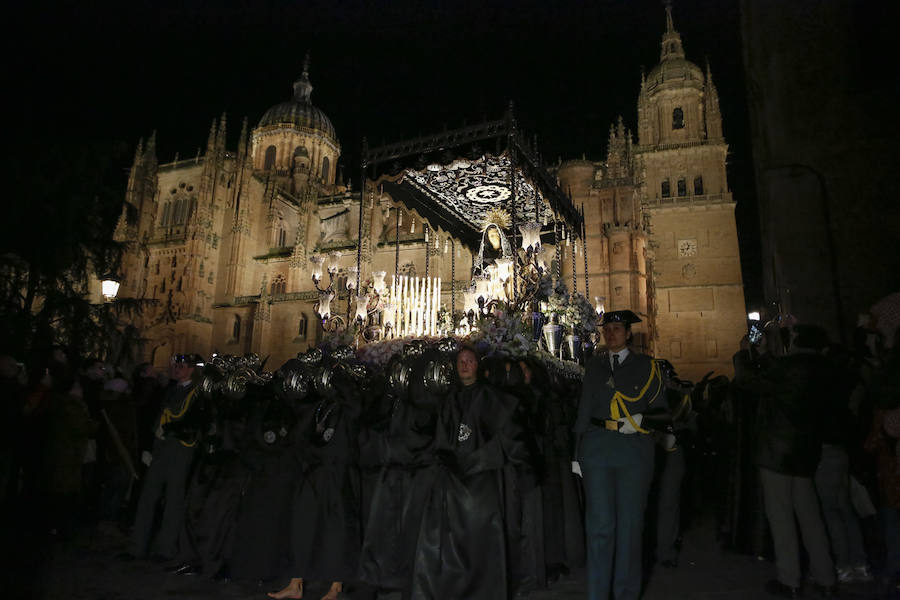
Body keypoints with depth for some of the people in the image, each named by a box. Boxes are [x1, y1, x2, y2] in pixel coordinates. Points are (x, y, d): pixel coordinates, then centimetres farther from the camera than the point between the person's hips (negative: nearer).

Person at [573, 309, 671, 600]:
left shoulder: (646, 366, 5)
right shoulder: (594, 365, 12)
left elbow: (662, 413, 5)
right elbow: (584, 409, 12)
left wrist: (640, 419, -16)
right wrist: (578, 453, 9)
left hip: (634, 448, -1)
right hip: (597, 446, 1)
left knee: (630, 523, 8)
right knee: (599, 523, 4)